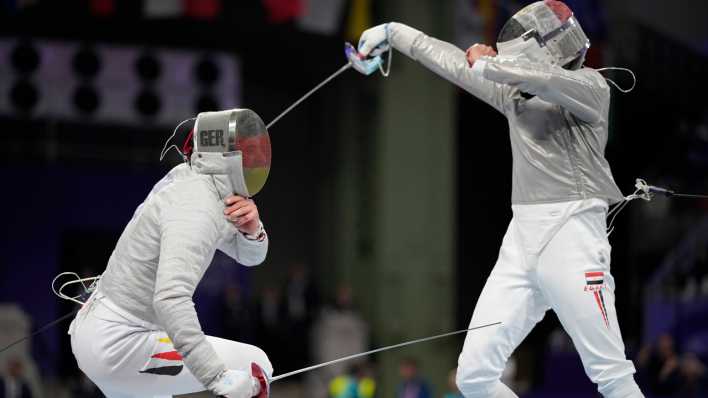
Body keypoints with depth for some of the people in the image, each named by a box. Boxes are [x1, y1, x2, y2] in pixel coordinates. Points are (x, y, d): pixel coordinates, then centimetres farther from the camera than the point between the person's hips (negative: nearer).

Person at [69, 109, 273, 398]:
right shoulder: (195, 210, -24)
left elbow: (250, 254, 15)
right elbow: (171, 298, -37)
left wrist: (251, 227, -9)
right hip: (121, 346, -10)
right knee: (255, 369, -5)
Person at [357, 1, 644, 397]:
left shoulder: (591, 86, -1)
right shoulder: (516, 92, 19)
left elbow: (547, 78, -21)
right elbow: (456, 64, 27)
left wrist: (487, 65, -5)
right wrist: (394, 33, 31)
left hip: (572, 235, -7)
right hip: (521, 241, 7)